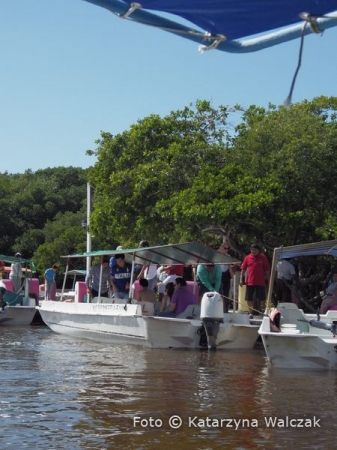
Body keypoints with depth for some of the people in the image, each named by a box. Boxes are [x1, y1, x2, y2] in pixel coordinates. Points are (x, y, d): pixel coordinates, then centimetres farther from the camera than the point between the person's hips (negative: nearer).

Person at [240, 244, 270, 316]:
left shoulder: (263, 258, 0)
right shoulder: (247, 258, 4)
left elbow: (267, 270, 3)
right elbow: (243, 269, 8)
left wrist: (268, 280, 0)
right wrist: (241, 279, 4)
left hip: (260, 282, -2)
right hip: (250, 282, 2)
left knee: (261, 298, 3)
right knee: (249, 299, 6)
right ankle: (251, 312, 15)